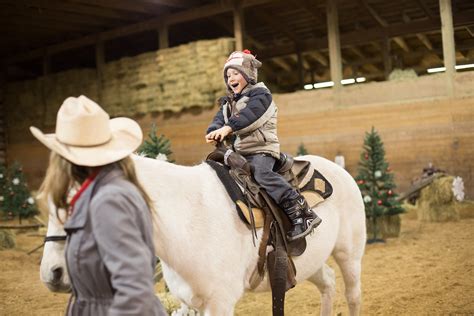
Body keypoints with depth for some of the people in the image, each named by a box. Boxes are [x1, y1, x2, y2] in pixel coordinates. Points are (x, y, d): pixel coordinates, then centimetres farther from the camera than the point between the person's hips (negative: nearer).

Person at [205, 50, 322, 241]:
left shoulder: (260, 94, -2)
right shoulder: (228, 102, 22)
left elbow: (249, 115, -20)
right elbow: (220, 119, 5)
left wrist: (227, 128, -33)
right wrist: (213, 132, -18)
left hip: (261, 149, -9)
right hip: (239, 151, 9)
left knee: (261, 172, -32)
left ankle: (302, 213, -33)